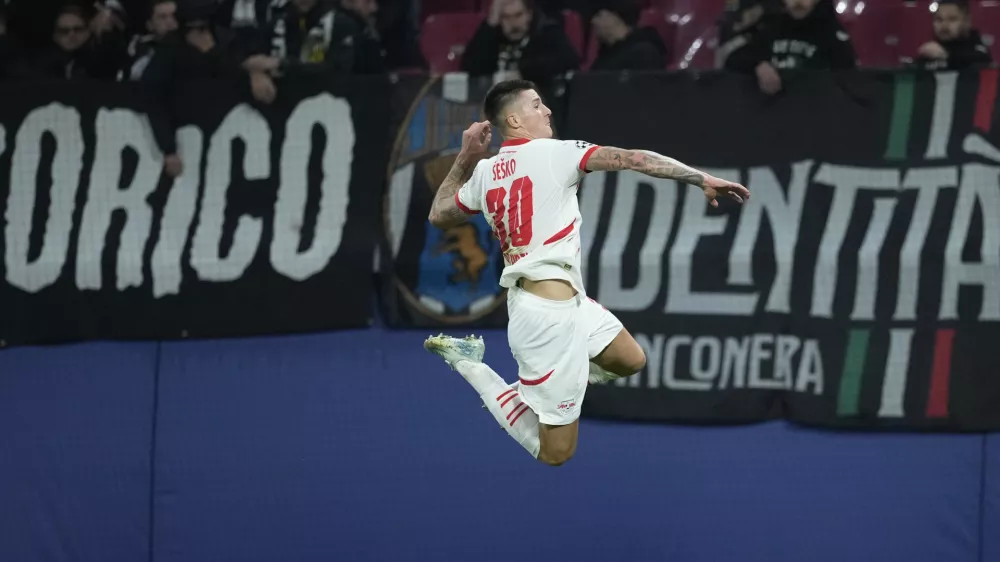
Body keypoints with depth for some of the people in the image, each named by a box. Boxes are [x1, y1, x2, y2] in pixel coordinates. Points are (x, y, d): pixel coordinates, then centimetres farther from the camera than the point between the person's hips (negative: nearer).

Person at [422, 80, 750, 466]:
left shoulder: (484, 172, 8)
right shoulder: (552, 152, -12)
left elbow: (439, 215, 25)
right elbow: (633, 160, -15)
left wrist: (465, 158, 25)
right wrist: (702, 179, -14)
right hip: (549, 313, -9)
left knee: (630, 361, 24)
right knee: (554, 452, -1)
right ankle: (471, 367, 1)